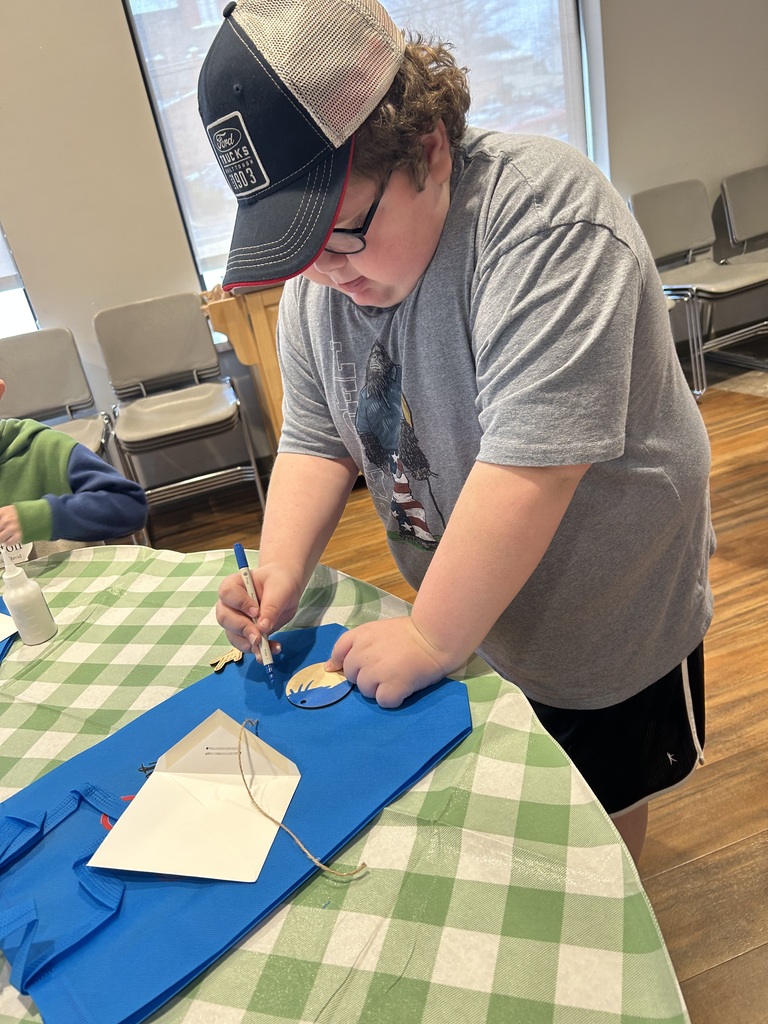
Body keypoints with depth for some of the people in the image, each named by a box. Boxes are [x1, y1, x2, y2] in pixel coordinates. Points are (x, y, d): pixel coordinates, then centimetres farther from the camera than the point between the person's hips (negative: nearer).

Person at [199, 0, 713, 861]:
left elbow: (533, 461, -35)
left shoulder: (546, 218, -30)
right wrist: (282, 572, -17)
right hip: (456, 606, 6)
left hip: (605, 615, -5)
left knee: (602, 803, 19)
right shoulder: (316, 278, -5)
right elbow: (316, 439, -2)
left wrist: (430, 641, -28)